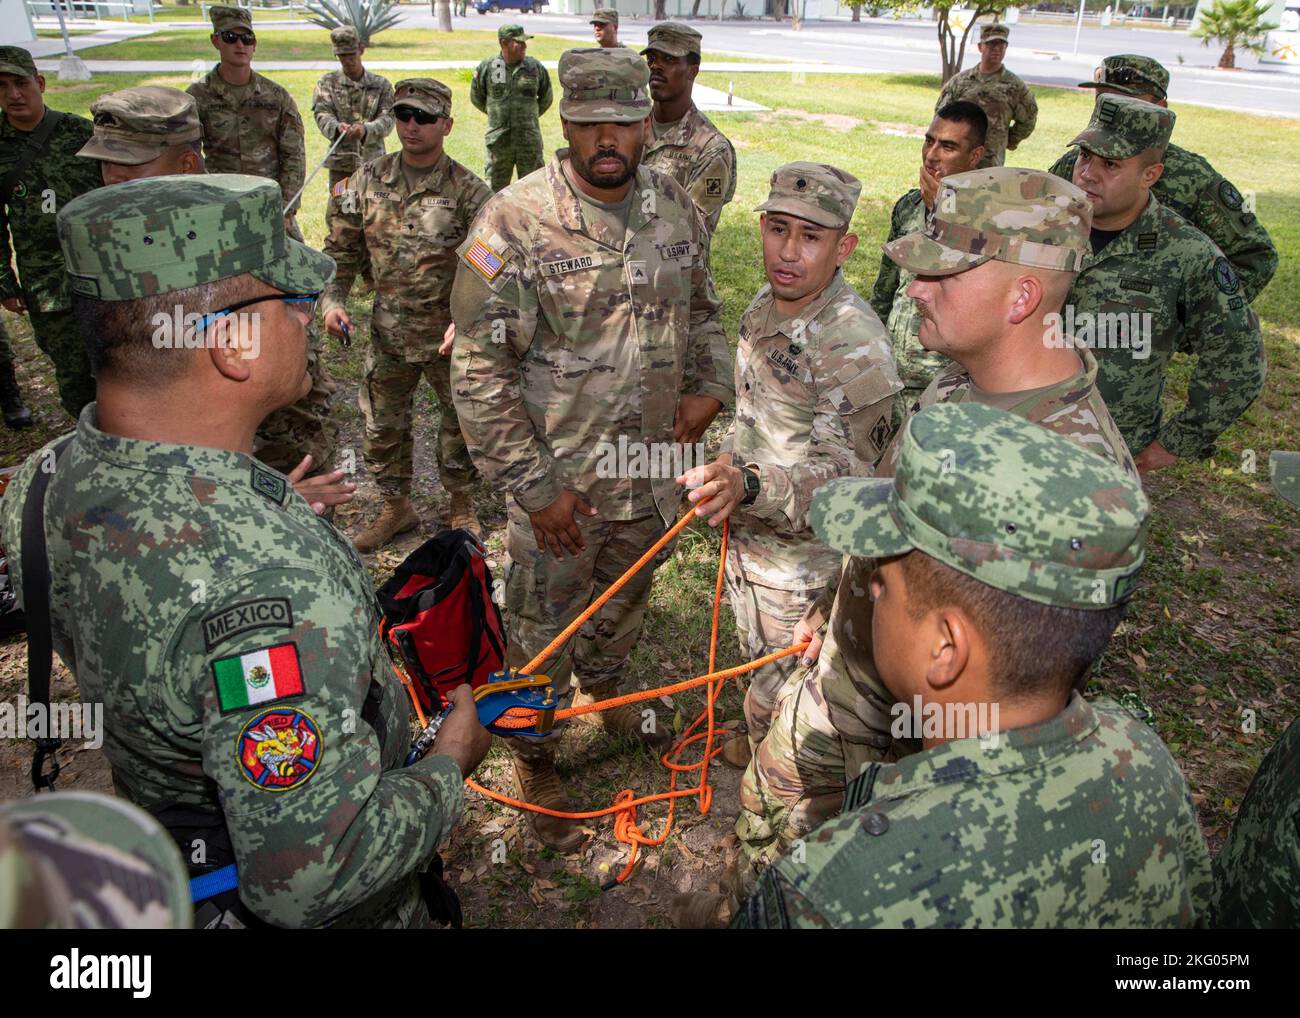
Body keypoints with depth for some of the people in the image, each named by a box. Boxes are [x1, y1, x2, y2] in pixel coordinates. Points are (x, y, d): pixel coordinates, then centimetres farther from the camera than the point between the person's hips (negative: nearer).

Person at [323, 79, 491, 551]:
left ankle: (461, 506, 35)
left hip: (452, 332, -3)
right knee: (382, 425, 13)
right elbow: (342, 251, 8)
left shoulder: (467, 190, -11)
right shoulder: (366, 183, -1)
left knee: (460, 421, 12)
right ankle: (396, 508, 35)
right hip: (389, 331, 3)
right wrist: (332, 300, -7)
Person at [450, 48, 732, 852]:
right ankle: (535, 759, 37)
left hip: (654, 464, 5)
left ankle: (605, 695, 56)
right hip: (559, 477, -5)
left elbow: (702, 308, 15)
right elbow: (480, 369, -17)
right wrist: (536, 486, -18)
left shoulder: (677, 206, -1)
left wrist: (711, 384, -4)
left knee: (625, 598, 27)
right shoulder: (517, 222, -18)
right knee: (544, 627, 11)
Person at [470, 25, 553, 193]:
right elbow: (476, 98, 12)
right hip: (499, 140, -1)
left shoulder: (535, 67, 1)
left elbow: (546, 99, 16)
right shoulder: (486, 67, -2)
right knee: (495, 191, 7)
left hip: (529, 141, 1)